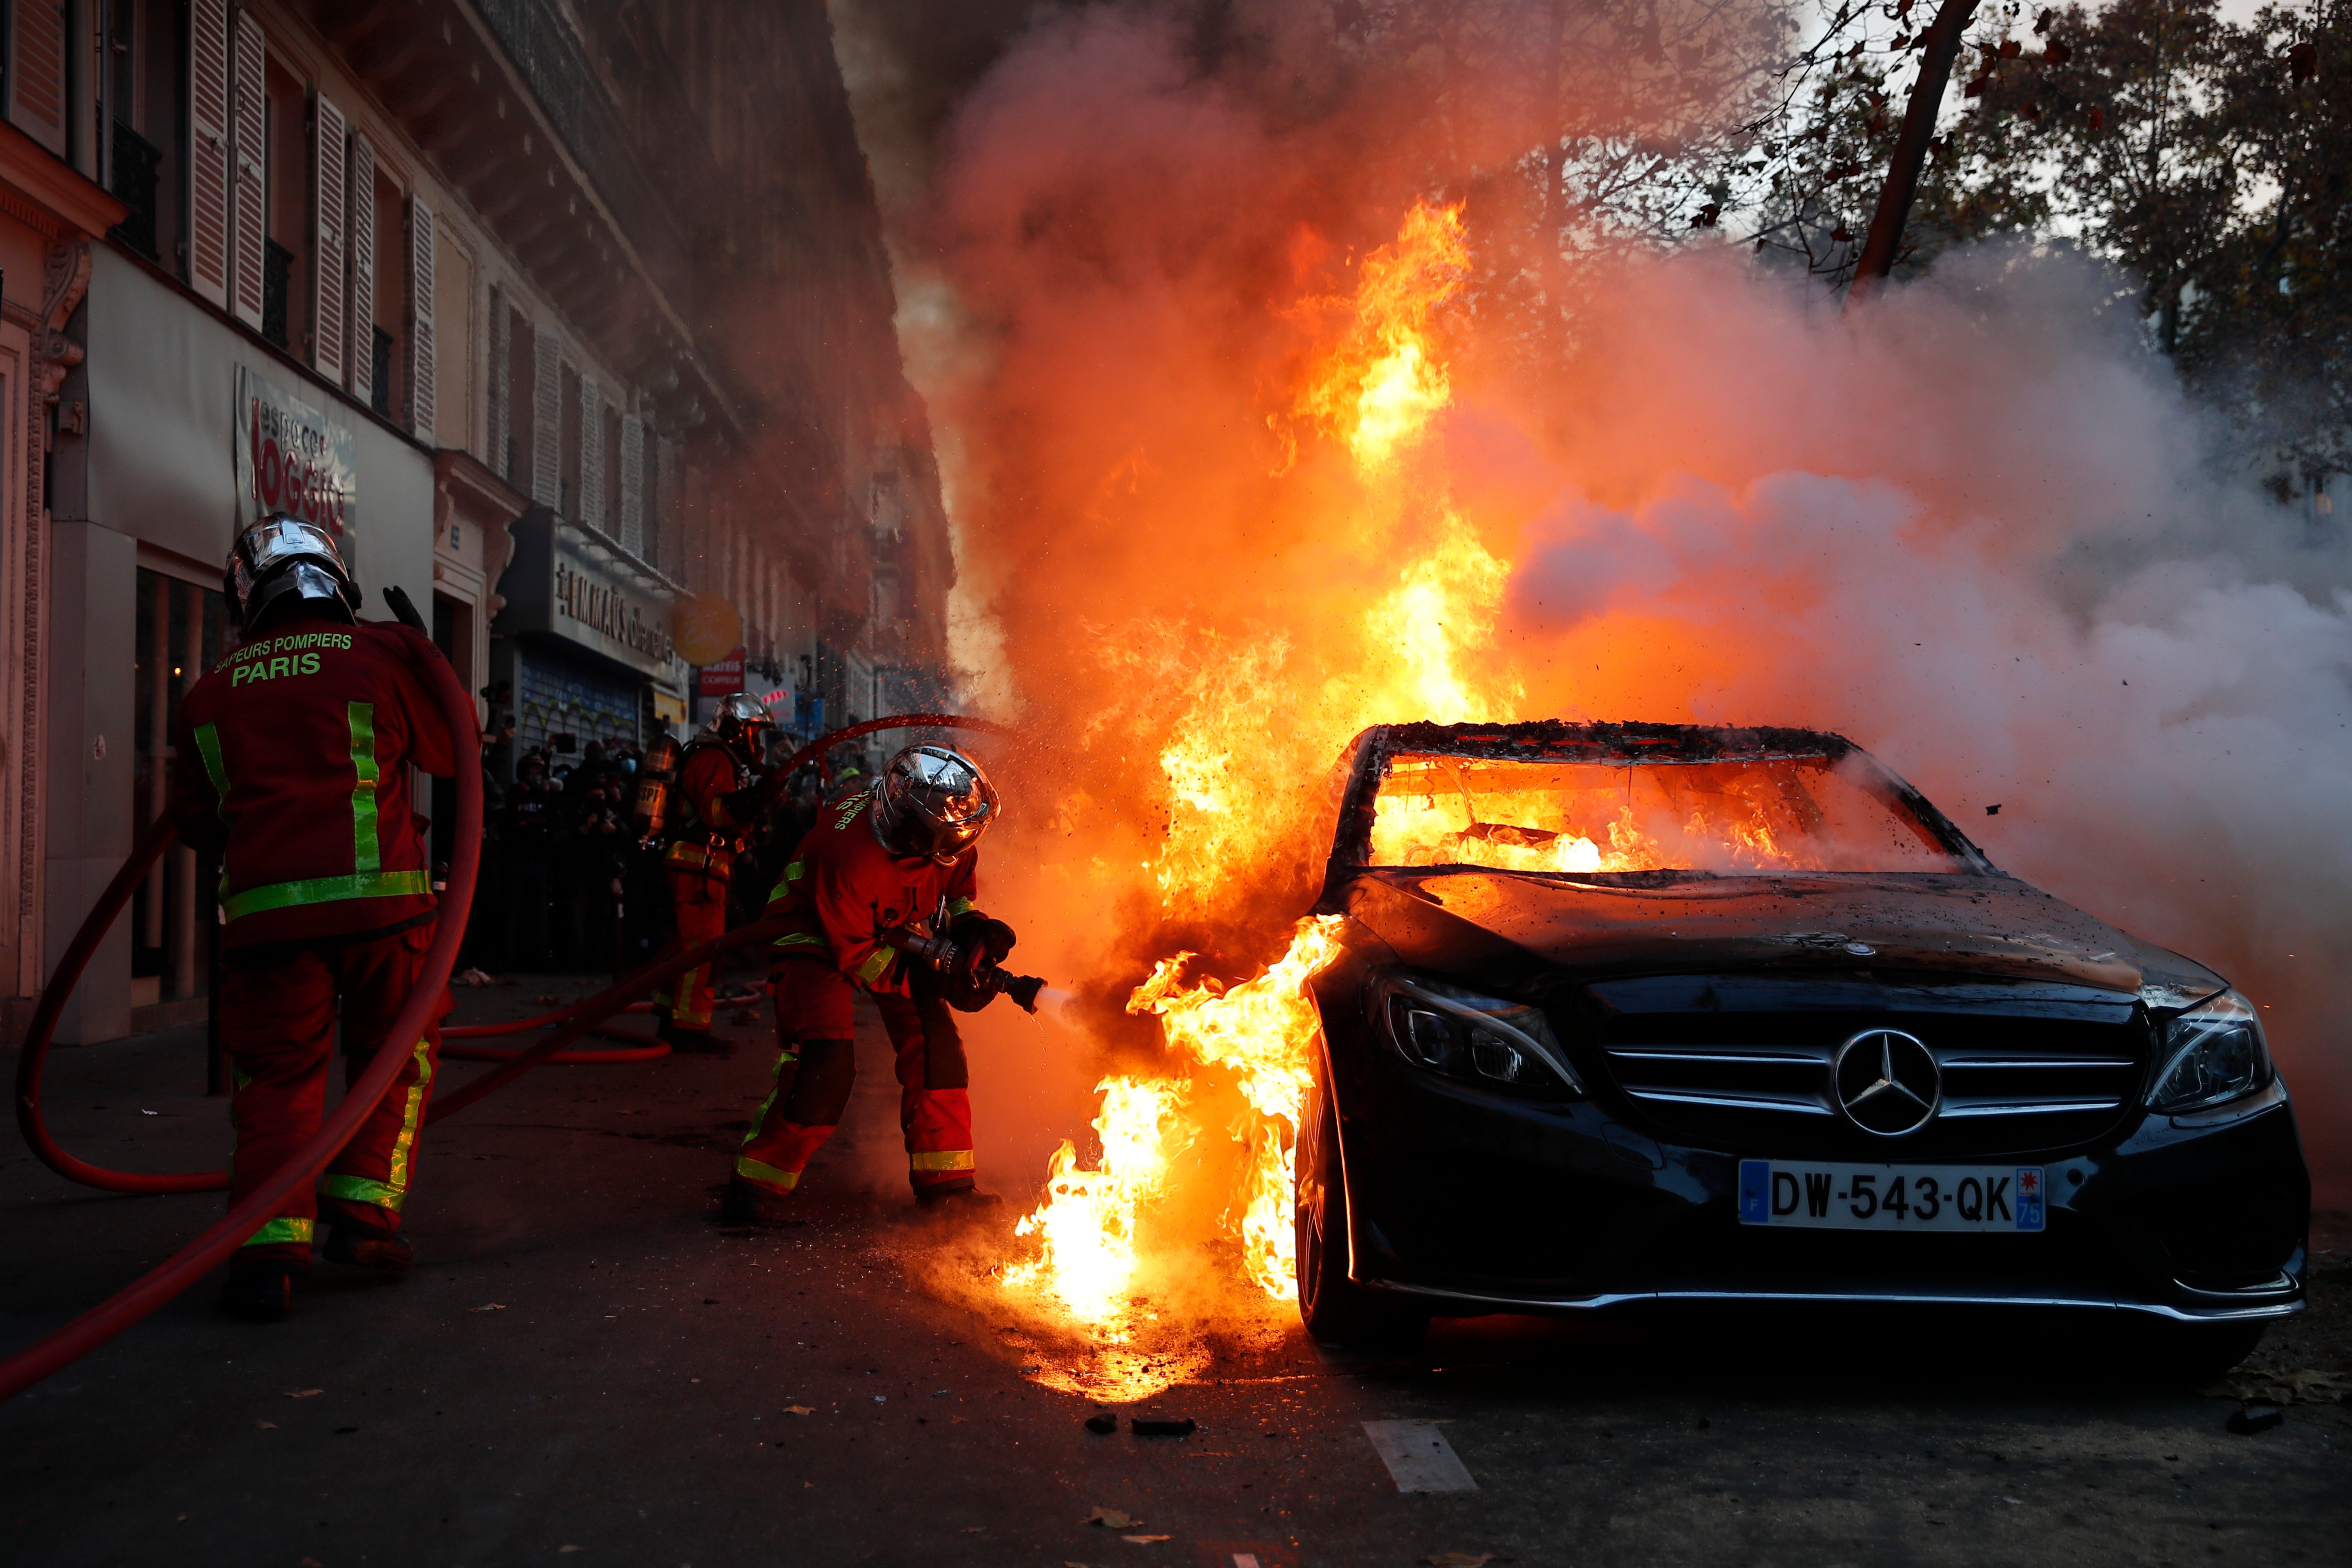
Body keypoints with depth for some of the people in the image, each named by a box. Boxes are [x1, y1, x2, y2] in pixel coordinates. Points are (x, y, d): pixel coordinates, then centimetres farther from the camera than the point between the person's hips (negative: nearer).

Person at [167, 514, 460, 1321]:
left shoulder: (210, 693, 11)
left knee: (278, 1077, 8)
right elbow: (453, 750, 16)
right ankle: (365, 1209, 12)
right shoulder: (382, 653, 2)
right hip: (379, 895, -2)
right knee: (396, 1056, 18)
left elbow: (195, 820, 19)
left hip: (265, 909, 2)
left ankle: (269, 1245, -4)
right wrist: (422, 650, 26)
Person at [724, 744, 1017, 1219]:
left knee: (935, 1042, -4)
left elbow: (957, 889, 2)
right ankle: (756, 1184, -7)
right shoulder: (850, 854, -39)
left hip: (899, 931, 6)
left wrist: (971, 928, -20)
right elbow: (856, 958, -29)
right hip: (819, 934, -6)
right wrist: (933, 979, -33)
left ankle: (945, 1181, 7)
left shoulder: (947, 839, -20)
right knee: (825, 1059, -21)